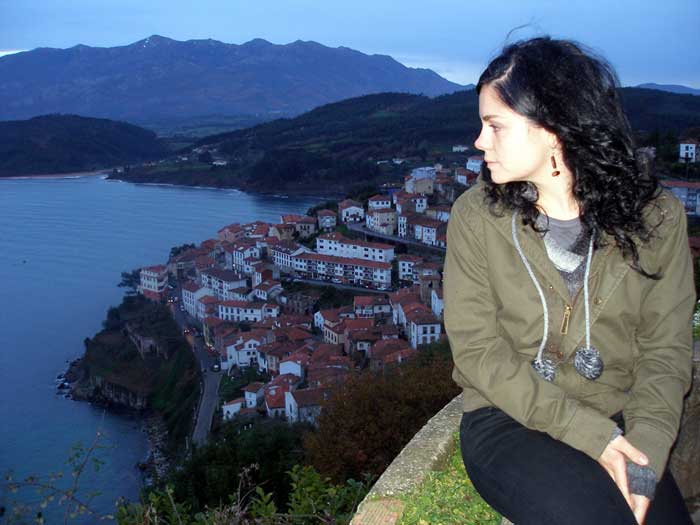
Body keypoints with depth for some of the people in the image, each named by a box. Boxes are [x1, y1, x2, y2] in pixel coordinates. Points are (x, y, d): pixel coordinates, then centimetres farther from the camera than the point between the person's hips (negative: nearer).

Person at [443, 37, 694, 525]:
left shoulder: (655, 216, -2)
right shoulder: (477, 215, -6)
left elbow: (665, 350, 0)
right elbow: (478, 350, -7)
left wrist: (644, 455, -16)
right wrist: (590, 432, -15)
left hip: (617, 426, 2)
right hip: (508, 421, -1)